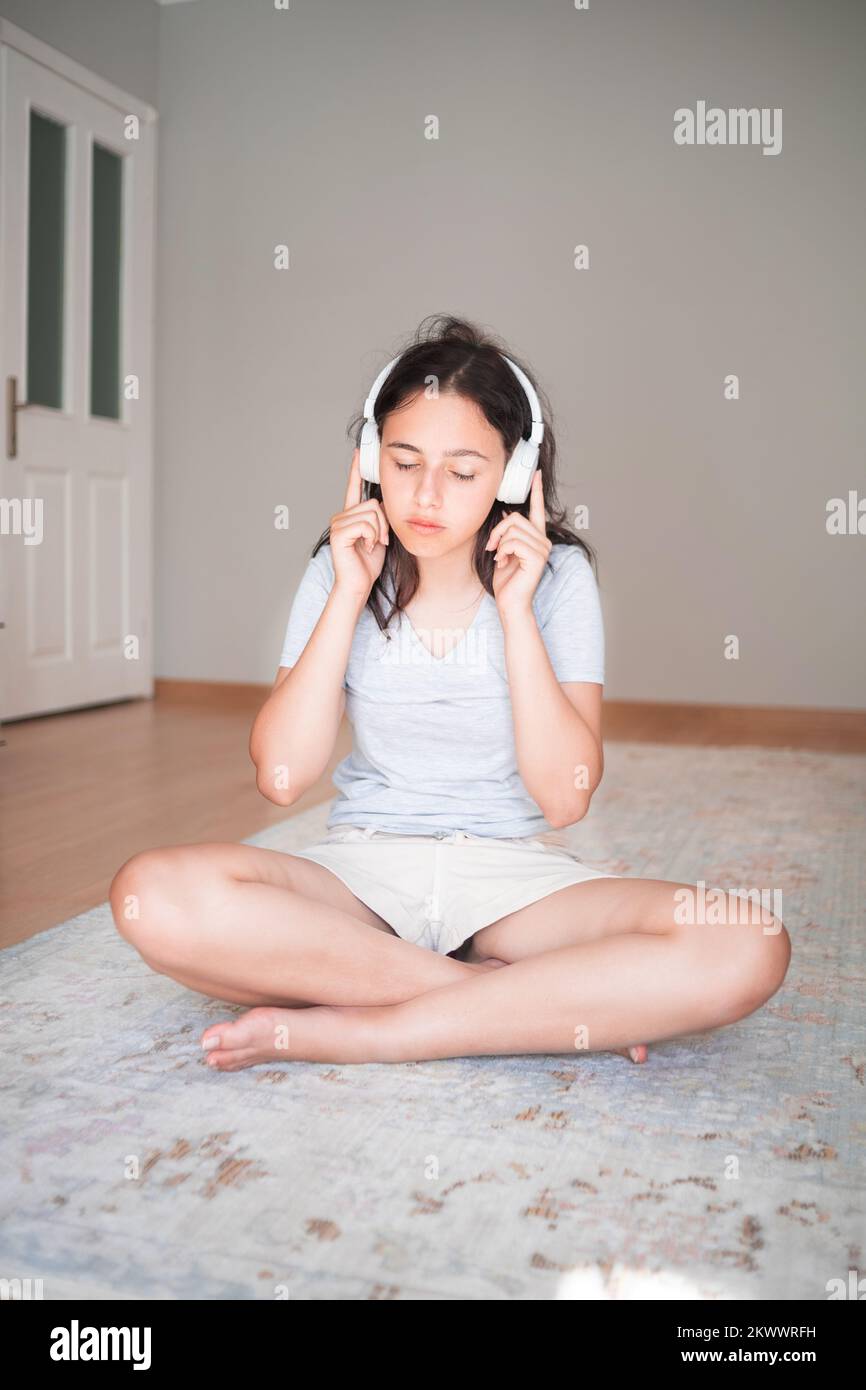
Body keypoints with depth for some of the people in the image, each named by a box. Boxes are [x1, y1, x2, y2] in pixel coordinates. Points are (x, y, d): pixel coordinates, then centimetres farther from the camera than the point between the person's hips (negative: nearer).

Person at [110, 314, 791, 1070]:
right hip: (363, 869, 1)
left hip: (514, 874, -1)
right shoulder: (340, 570, 2)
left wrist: (514, 611, -14)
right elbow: (283, 775, -9)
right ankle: (522, 1003, -20)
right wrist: (348, 598, -12)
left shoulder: (558, 575, -2)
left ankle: (351, 1030, -23)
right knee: (153, 896, -30)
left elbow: (564, 797, -11)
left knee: (748, 948, -29)